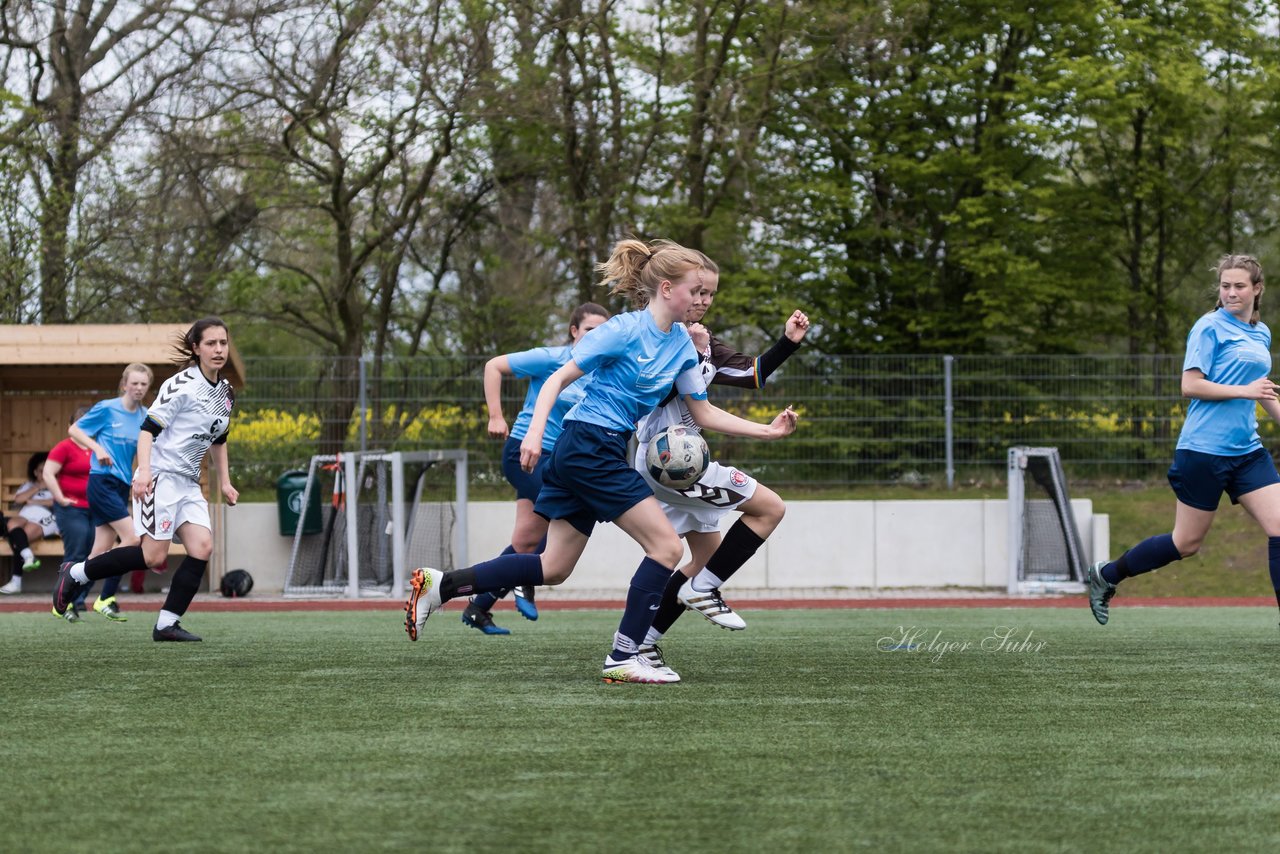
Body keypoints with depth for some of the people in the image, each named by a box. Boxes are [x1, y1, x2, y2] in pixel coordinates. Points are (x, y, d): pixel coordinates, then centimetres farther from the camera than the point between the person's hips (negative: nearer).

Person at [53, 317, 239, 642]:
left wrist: (224, 482, 22)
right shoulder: (181, 384, -12)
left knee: (202, 547, -10)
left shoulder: (226, 391, 12)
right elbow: (148, 428, -16)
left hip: (188, 483, 8)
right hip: (160, 477, -8)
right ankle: (75, 574, 3)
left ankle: (167, 623, -7)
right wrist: (144, 471, -28)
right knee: (153, 556, -13)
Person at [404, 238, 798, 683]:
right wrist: (534, 433, -25)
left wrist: (767, 430, 10)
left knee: (553, 569, 9)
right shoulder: (624, 331, -13)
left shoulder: (682, 344, 11)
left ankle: (439, 585, 12)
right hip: (590, 445, -9)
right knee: (667, 547, -9)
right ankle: (623, 658, -5)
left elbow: (704, 414, 16)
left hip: (591, 455, 9)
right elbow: (558, 379, -13)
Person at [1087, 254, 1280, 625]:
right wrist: (1244, 391, -20)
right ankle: (1105, 575, 23)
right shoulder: (1210, 327, -9)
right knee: (1187, 543, 3)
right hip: (1204, 451, -7)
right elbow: (1190, 385, -16)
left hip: (1247, 451, 7)